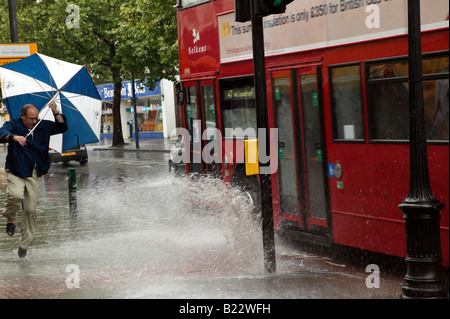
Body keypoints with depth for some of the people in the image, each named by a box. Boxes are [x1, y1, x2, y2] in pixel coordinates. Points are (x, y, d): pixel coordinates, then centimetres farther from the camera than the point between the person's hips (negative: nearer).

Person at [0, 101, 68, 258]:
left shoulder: (43, 126, 8)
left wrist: (56, 113, -7)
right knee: (16, 195, -31)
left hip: (35, 176, 3)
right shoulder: (13, 125, -3)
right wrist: (14, 137, -44)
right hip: (16, 172, -3)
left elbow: (62, 127, 10)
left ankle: (24, 243, 17)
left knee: (30, 210, 2)